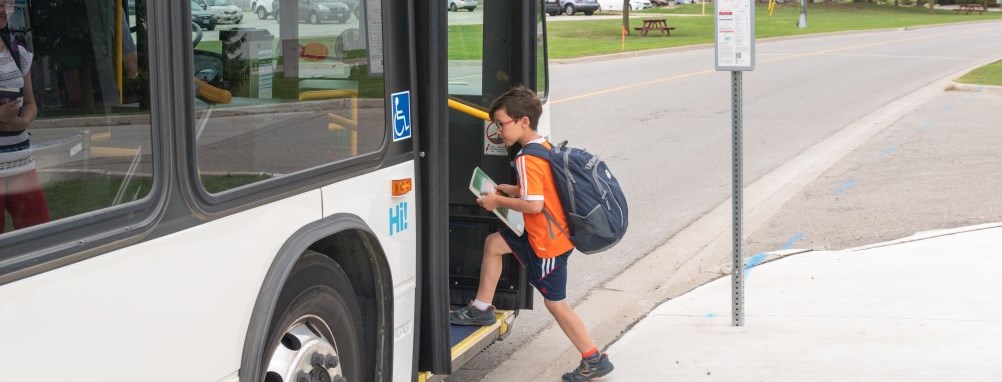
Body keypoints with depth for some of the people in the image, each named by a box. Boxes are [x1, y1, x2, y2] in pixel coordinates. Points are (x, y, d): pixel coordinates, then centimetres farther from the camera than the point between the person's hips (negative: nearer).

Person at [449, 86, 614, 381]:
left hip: (547, 242, -10)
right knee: (493, 243, 19)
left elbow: (535, 205, -30)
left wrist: (499, 201, -17)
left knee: (555, 303, 2)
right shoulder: (545, 147, 6)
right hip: (552, 233, 10)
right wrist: (515, 190, 8)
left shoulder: (526, 160, -24)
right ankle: (482, 310, 29)